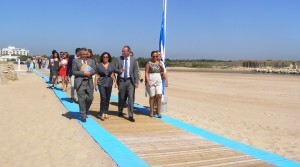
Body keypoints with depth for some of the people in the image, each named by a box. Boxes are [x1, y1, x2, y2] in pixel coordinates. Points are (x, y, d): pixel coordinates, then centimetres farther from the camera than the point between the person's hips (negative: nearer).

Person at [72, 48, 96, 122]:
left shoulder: (91, 61, 13)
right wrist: (84, 73, -14)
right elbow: (74, 72, -6)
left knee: (90, 98, 5)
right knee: (81, 100, -1)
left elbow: (94, 71, 6)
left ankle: (84, 111, 30)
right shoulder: (75, 61, 2)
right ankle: (83, 116, 9)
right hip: (80, 83, -3)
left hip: (89, 82, 4)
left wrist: (89, 73, -15)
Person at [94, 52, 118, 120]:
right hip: (101, 83, -3)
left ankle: (105, 112, 18)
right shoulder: (99, 65, 2)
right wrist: (96, 84, -2)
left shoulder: (111, 65, 8)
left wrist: (115, 82, -4)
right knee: (103, 98, -14)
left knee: (108, 99, 7)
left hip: (109, 83, 3)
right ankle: (102, 113, -10)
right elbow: (96, 75, 3)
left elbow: (113, 75, 8)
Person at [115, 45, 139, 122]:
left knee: (131, 97, -8)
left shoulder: (133, 60, 3)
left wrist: (136, 82, -3)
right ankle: (120, 112, 33)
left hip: (130, 81, -1)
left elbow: (135, 71, 3)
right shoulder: (119, 59, 3)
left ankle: (130, 115, -5)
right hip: (121, 81, 1)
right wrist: (119, 71, -20)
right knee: (121, 98, 11)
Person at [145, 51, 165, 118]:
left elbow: (163, 71, 16)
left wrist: (161, 66, -4)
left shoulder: (159, 62, 11)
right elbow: (146, 73, -6)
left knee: (159, 96, -6)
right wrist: (148, 81, -16)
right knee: (152, 97, 2)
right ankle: (151, 111, 14)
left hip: (158, 81, 4)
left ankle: (158, 112, -1)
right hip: (151, 81, -3)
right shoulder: (149, 63, -2)